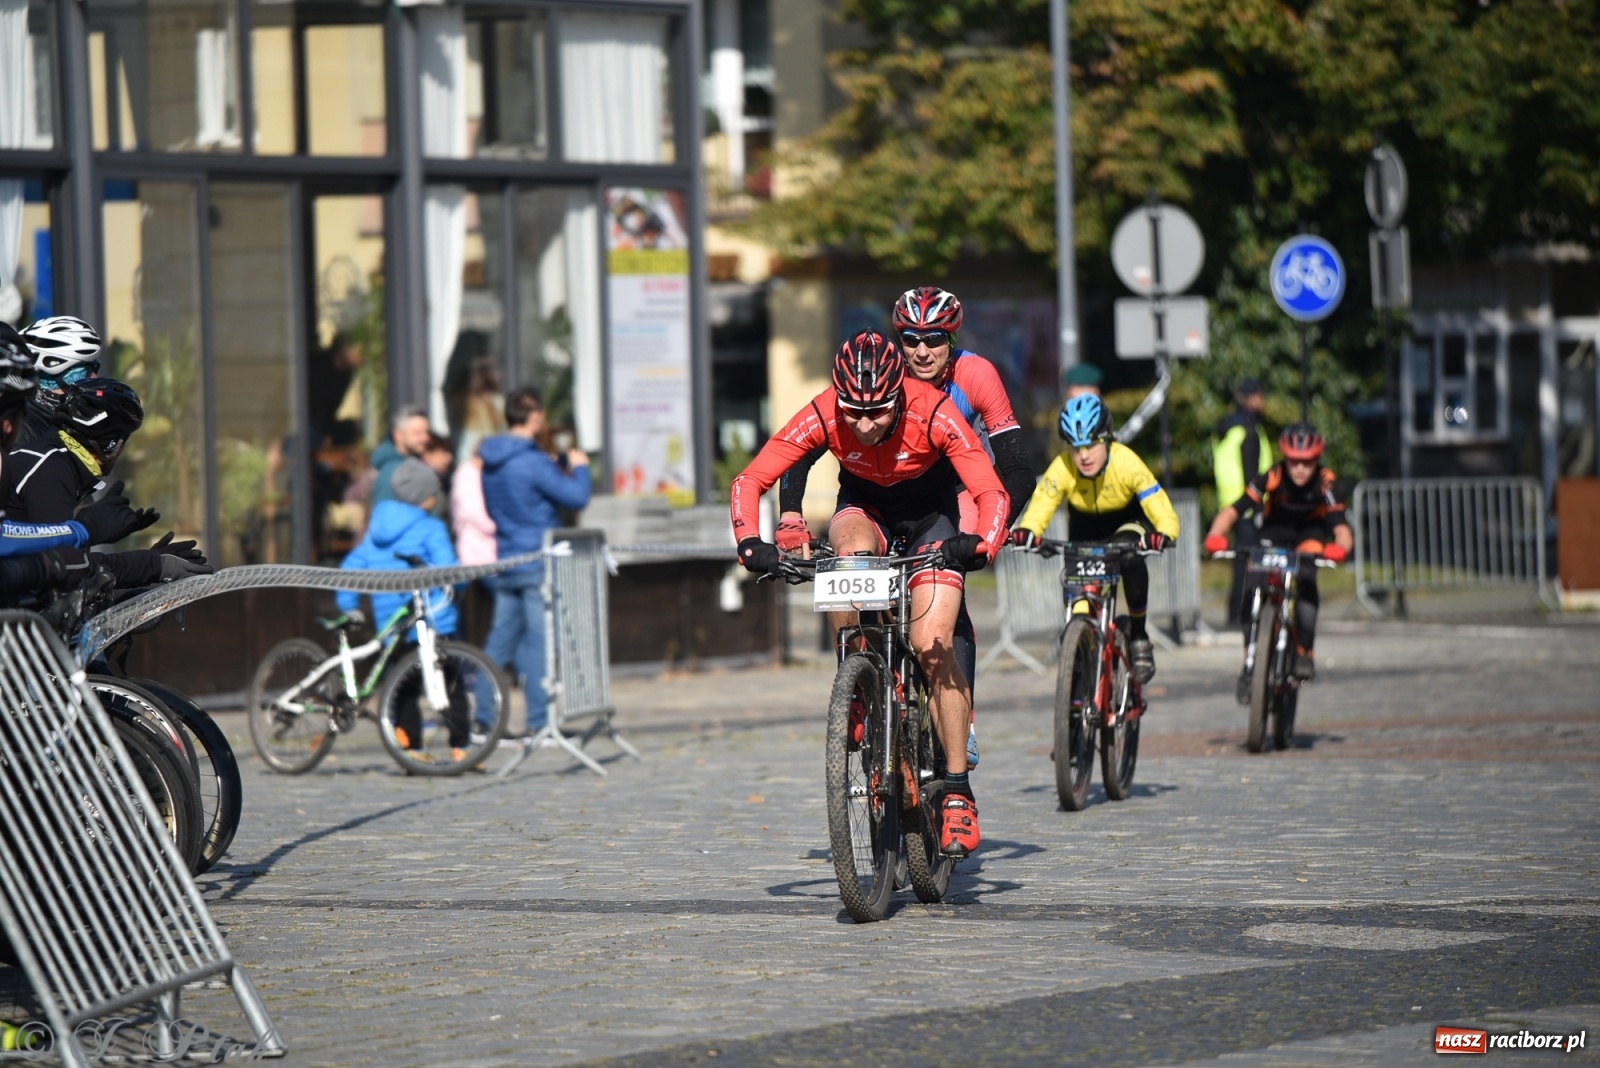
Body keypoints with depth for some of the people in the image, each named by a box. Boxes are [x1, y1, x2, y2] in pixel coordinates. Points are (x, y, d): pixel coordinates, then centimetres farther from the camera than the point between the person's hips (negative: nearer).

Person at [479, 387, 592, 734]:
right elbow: (576, 497, -17)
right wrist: (579, 468, 4)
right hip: (538, 562, -8)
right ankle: (540, 719, -5)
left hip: (504, 564, 8)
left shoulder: (490, 462, 10)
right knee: (540, 638, -5)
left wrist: (558, 469, 20)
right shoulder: (533, 462, -16)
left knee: (500, 639, 11)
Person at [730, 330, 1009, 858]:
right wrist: (750, 543, -42)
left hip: (931, 513, -1)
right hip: (865, 505, 2)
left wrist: (982, 545, -54)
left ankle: (958, 793, -8)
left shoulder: (933, 413, -33)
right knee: (853, 548, -36)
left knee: (933, 646, -16)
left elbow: (992, 492, -34)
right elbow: (750, 481, -24)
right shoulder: (822, 416, -28)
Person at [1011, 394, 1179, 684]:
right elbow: (1039, 508, -39)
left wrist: (1162, 536, -63)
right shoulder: (1061, 469, -33)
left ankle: (1138, 636, -13)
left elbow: (1162, 512, -41)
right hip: (1085, 526, 3)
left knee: (1131, 555, -33)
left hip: (1127, 520, -3)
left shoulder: (1127, 464, -37)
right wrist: (1026, 532, -62)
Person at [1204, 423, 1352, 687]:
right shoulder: (1272, 478, -30)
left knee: (1306, 582, -28)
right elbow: (1234, 509, -36)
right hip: (1274, 530, 1)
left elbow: (1340, 527, -37)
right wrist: (1215, 536, -55)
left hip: (1309, 532, -1)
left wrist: (1340, 548, -60)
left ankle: (1304, 651, -15)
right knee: (1253, 591, -16)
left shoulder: (1325, 482, -29)